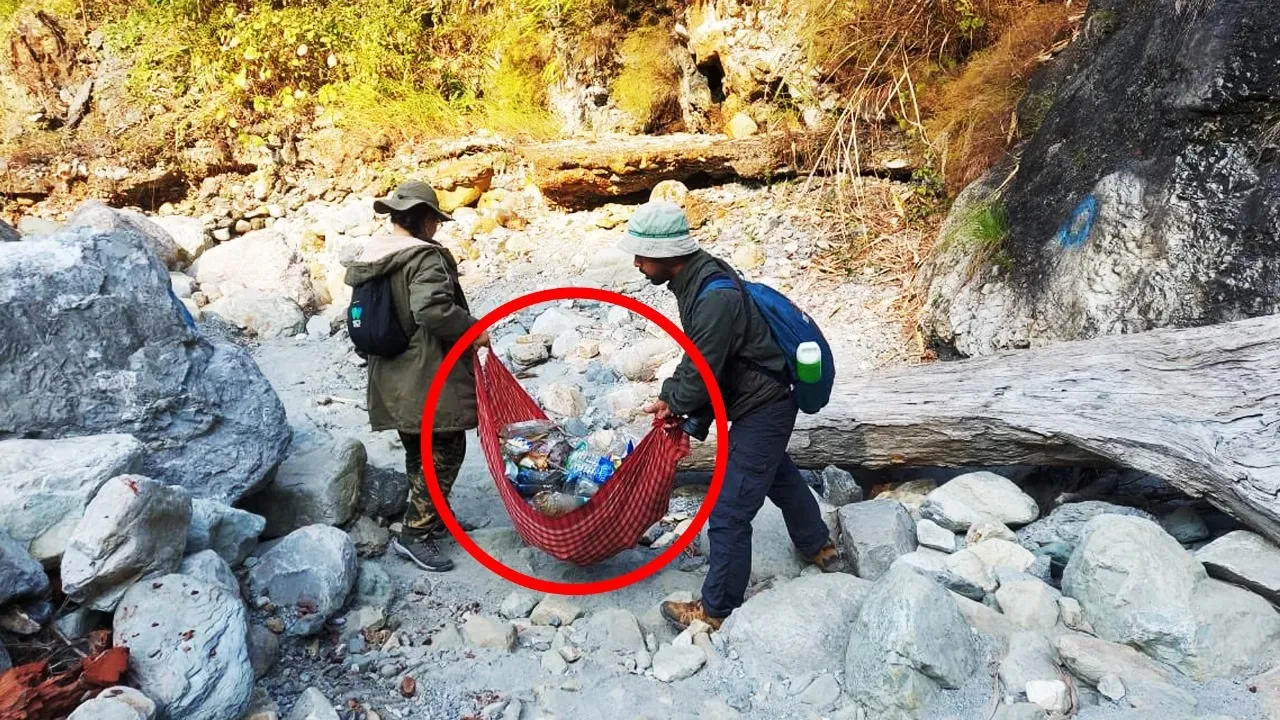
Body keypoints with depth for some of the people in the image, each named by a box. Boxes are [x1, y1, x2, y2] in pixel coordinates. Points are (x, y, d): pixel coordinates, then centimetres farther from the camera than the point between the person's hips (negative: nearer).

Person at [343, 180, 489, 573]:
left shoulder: (370, 256, 10)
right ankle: (415, 533, 1)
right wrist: (473, 330, -18)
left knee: (418, 451, 20)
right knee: (445, 451, 0)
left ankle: (430, 517, 33)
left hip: (394, 376, 9)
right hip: (429, 378, -9)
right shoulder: (424, 257, -17)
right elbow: (434, 311, -31)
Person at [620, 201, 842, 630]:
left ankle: (717, 609, 18)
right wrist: (674, 396, -4)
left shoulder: (716, 299, -33)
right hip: (766, 401, 10)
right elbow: (697, 354, 7)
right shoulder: (698, 276, -2)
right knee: (780, 478, 31)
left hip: (761, 412, -10)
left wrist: (673, 402, -6)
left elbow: (702, 371, -26)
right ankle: (820, 547, 56)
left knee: (729, 514, 0)